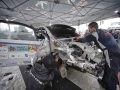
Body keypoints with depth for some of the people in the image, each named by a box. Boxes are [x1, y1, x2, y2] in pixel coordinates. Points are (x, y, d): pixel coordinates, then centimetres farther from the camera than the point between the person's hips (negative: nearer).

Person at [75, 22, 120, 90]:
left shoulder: (95, 34, -13)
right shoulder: (102, 32, 15)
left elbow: (84, 40, -2)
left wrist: (78, 39, 18)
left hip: (113, 56, -10)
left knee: (112, 76, 3)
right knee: (107, 70, 28)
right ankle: (104, 82, 49)